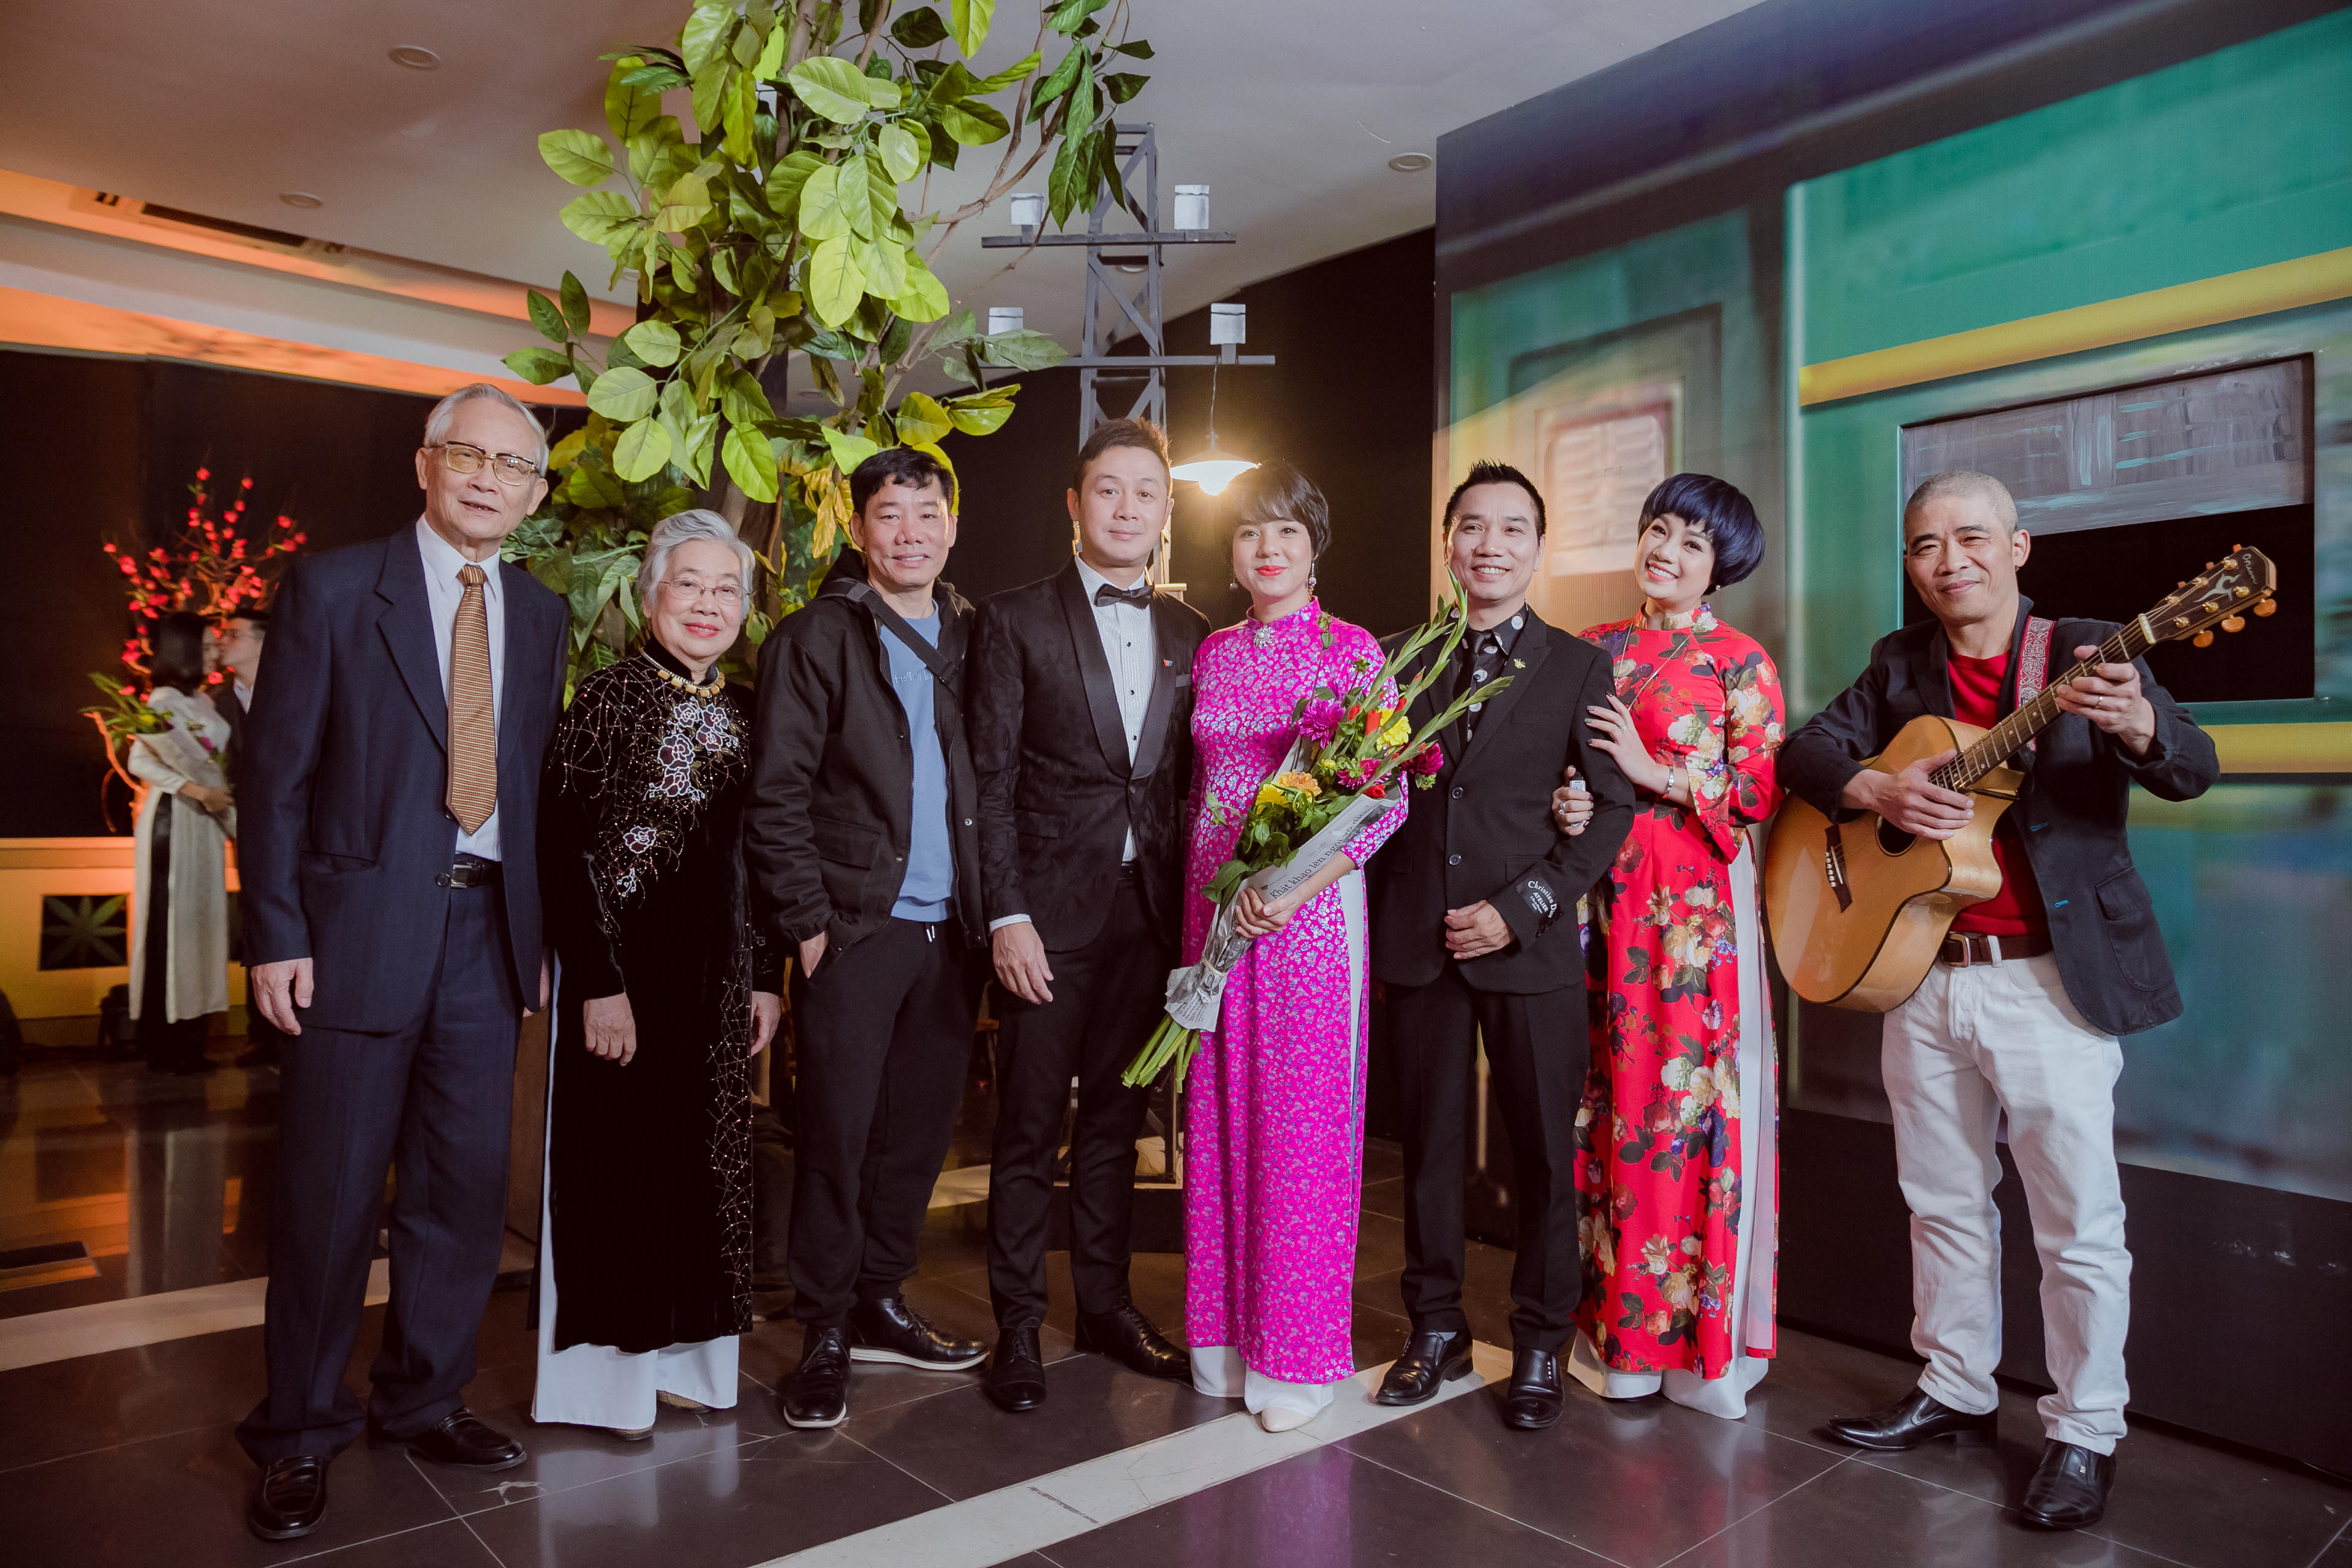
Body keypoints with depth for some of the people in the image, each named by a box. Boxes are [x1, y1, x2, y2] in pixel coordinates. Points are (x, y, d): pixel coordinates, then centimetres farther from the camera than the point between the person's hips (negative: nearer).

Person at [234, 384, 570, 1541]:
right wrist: (276, 934, -9)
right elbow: (278, 773, -3)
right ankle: (300, 1434, 24)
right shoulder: (333, 587, -1)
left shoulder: (542, 616, 10)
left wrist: (540, 935, 7)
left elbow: (539, 781, 10)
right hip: (361, 927, -4)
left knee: (468, 1185, 10)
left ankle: (425, 1400, 30)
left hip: (487, 930, 4)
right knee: (330, 1191, 5)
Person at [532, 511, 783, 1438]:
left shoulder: (743, 718, 9)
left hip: (718, 974, 6)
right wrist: (599, 984, -17)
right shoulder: (608, 698, -9)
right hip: (622, 966, -6)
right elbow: (563, 848, -13)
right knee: (615, 1157, 4)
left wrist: (765, 977, 8)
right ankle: (601, 1371, 21)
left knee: (704, 1160, 12)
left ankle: (676, 1351, 28)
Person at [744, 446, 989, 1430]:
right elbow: (775, 798, -5)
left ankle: (880, 1303, 28)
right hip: (855, 929, -4)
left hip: (948, 929, 5)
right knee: (836, 1133, 2)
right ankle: (825, 1337, 16)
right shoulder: (814, 640, -1)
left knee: (920, 1126, 11)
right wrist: (807, 923, -10)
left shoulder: (971, 637, 14)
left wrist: (991, 909, 5)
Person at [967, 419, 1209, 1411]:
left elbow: (1192, 778, 11)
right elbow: (991, 781, -5)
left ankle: (1105, 1304, 29)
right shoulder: (1015, 621, -1)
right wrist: (1007, 915, -12)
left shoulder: (1190, 634, 11)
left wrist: (1192, 902, 3)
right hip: (1050, 911, -4)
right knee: (1029, 1127, 4)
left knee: (1117, 1119, 14)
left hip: (1152, 911, 4)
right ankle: (1017, 1326, 19)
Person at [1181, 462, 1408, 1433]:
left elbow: (1388, 795, -7)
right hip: (1216, 906, 4)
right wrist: (1212, 883, 4)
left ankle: (1299, 1352, 16)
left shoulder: (1353, 651, -3)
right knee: (1220, 1116, 9)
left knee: (1303, 1122, 1)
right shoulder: (1213, 654, 11)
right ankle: (1225, 1330, 24)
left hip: (1312, 907, -4)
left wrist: (1299, 883, -18)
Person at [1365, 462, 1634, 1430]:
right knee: (1428, 1145, 11)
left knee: (1544, 1153, 6)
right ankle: (1436, 1330, 27)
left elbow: (1613, 807, -1)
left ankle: (1539, 1346, 24)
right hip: (1416, 942, 2)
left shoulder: (1578, 668, 4)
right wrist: (1380, 915, -5)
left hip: (1530, 946, -2)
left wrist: (1521, 907, -10)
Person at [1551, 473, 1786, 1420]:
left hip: (1695, 902, -4)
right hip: (1601, 891, 4)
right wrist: (1565, 801, -7)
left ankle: (1698, 1327, 15)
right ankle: (1612, 1312, 20)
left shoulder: (1737, 659, 0)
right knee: (1607, 1093, 6)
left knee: (1687, 1094, -1)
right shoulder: (1595, 650, 12)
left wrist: (1654, 771, -13)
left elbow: (1759, 790, -6)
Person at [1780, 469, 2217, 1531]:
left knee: (2078, 1224, 4)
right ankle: (1956, 1391, 32)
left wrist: (2138, 726, -38)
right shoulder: (1901, 665, 8)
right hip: (1922, 969, 5)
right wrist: (1878, 791, -15)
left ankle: (2084, 1432, 21)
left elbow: (2193, 772, -15)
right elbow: (1806, 752, 5)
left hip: (2052, 978, -4)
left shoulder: (2086, 652, -4)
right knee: (1944, 1202, 16)